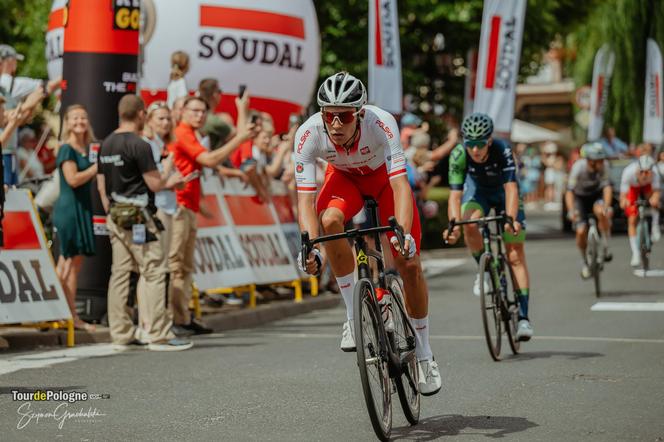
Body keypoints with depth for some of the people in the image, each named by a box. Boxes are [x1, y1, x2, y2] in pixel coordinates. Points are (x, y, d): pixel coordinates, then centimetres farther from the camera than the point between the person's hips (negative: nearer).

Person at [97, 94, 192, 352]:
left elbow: (101, 185, 15)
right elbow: (154, 184, -13)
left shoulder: (105, 145, 11)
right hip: (138, 217, -8)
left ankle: (121, 336, 11)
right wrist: (169, 181, 7)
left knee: (119, 274, 8)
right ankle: (159, 335, -6)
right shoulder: (139, 145, -13)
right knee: (155, 273, -4)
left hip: (116, 216, 8)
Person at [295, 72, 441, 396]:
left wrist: (403, 233, -59)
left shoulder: (381, 123, -38)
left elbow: (400, 185, -44)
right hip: (344, 178, 1)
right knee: (330, 220, -33)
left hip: (384, 177, -1)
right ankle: (354, 315, -15)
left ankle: (423, 353, 11)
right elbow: (305, 198, -34)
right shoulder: (309, 134, -33)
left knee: (409, 265, -9)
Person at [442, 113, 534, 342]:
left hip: (503, 192, -1)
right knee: (470, 225, -33)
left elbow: (511, 188, -41)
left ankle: (523, 317, -10)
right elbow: (455, 194, -31)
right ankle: (485, 270, -5)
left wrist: (511, 219, -56)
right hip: (477, 190, 2)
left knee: (516, 256, -10)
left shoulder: (503, 150, -35)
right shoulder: (458, 155, -29)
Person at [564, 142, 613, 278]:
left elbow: (607, 186, -30)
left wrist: (607, 206, -46)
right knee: (581, 231, -12)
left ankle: (606, 247, -18)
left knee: (601, 212, -34)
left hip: (597, 194, 0)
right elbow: (569, 191, -33)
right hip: (580, 197, 0)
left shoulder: (604, 165, -26)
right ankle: (585, 262, 12)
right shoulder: (578, 167, -31)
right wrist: (571, 211, -47)